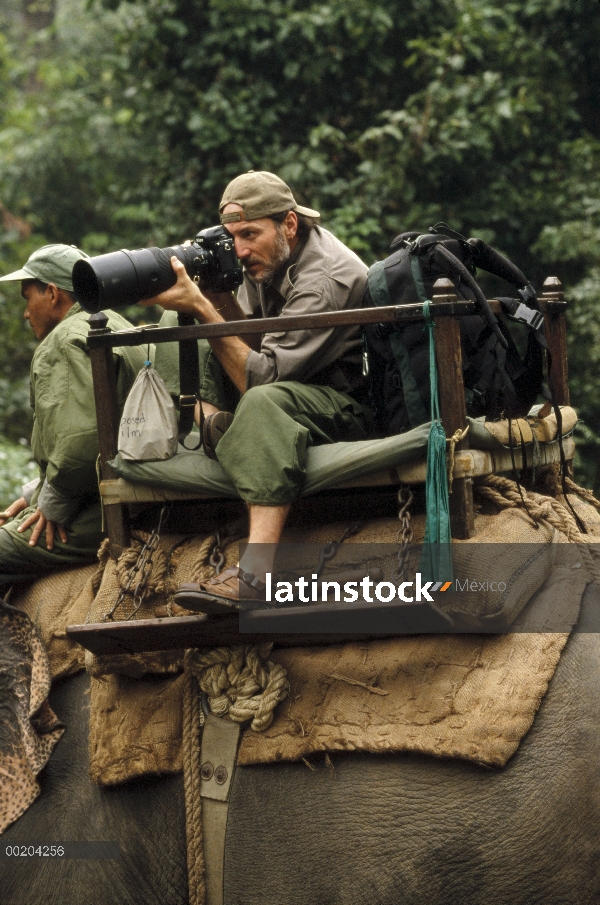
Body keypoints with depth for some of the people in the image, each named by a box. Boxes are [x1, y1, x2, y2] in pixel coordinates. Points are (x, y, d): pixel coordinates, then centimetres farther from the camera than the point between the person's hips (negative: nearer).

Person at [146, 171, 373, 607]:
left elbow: (262, 374, -30)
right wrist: (218, 295, -12)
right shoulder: (268, 259, 3)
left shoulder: (326, 279, -24)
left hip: (348, 404, -9)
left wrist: (201, 308, -33)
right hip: (299, 392, 9)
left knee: (266, 399, -43)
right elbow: (252, 341, 5)